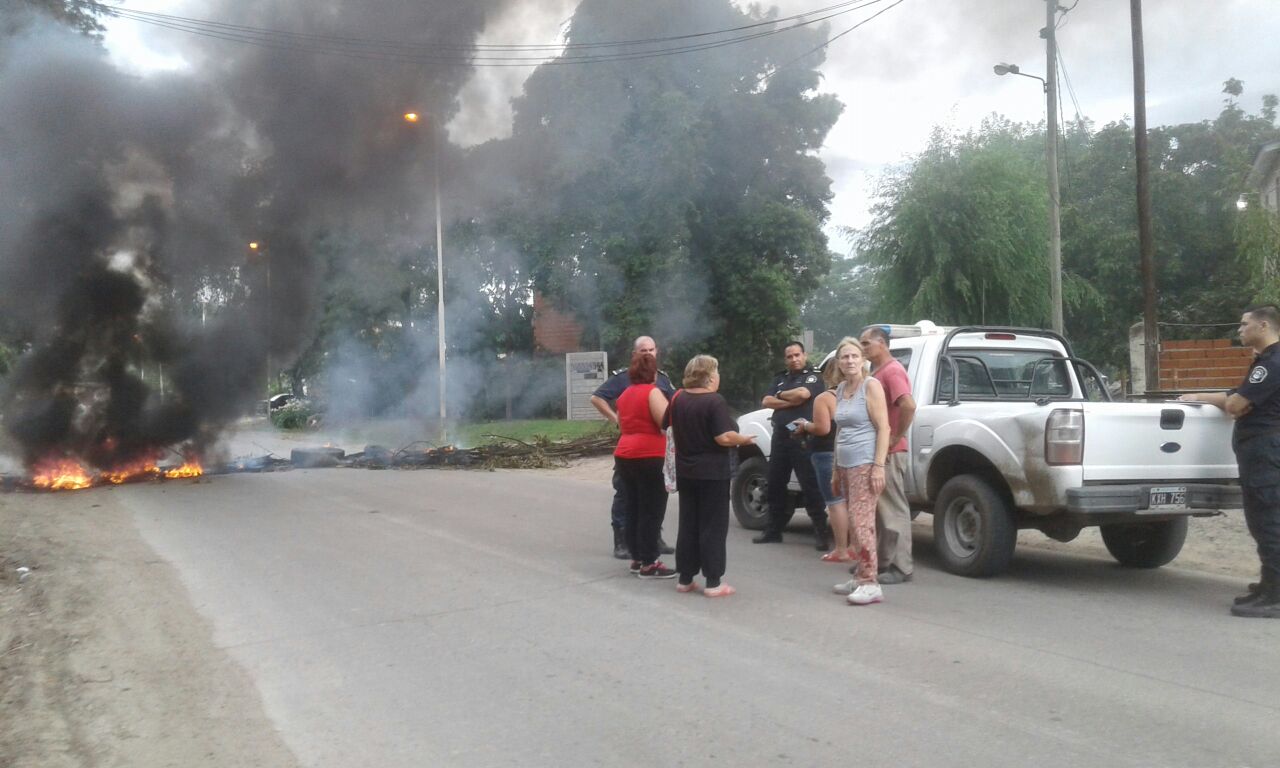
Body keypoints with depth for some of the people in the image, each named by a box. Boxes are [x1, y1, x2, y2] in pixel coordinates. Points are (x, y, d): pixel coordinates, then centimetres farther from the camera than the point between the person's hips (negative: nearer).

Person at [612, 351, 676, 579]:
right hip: (649, 457, -8)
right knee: (652, 511, -4)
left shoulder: (625, 394, 15)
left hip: (624, 456, 8)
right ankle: (648, 564, -4)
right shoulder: (652, 392, -10)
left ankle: (637, 558, 20)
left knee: (634, 510, 14)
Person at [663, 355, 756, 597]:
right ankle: (713, 582, 1)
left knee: (688, 525, 13)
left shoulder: (678, 398, 4)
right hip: (712, 473, -6)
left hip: (685, 472, 6)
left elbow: (669, 426, 17)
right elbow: (724, 437, -23)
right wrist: (743, 440, -6)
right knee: (713, 527, 0)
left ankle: (685, 579, 17)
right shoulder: (715, 401, -17)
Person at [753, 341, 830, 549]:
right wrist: (791, 401, -8)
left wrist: (781, 395, -2)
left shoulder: (813, 377, 1)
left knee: (810, 486, -6)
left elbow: (803, 393, -20)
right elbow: (766, 402, 5)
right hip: (780, 437, 6)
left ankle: (820, 533, -2)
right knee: (775, 485, 11)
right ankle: (773, 530, 20)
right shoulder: (780, 379, 18)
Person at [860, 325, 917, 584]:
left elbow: (909, 405, -29)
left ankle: (902, 567, -1)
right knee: (878, 509, 15)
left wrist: (896, 437, -21)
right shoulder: (877, 372, 16)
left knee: (893, 509, -6)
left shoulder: (892, 370, -14)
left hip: (888, 453, -10)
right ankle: (880, 560, 23)